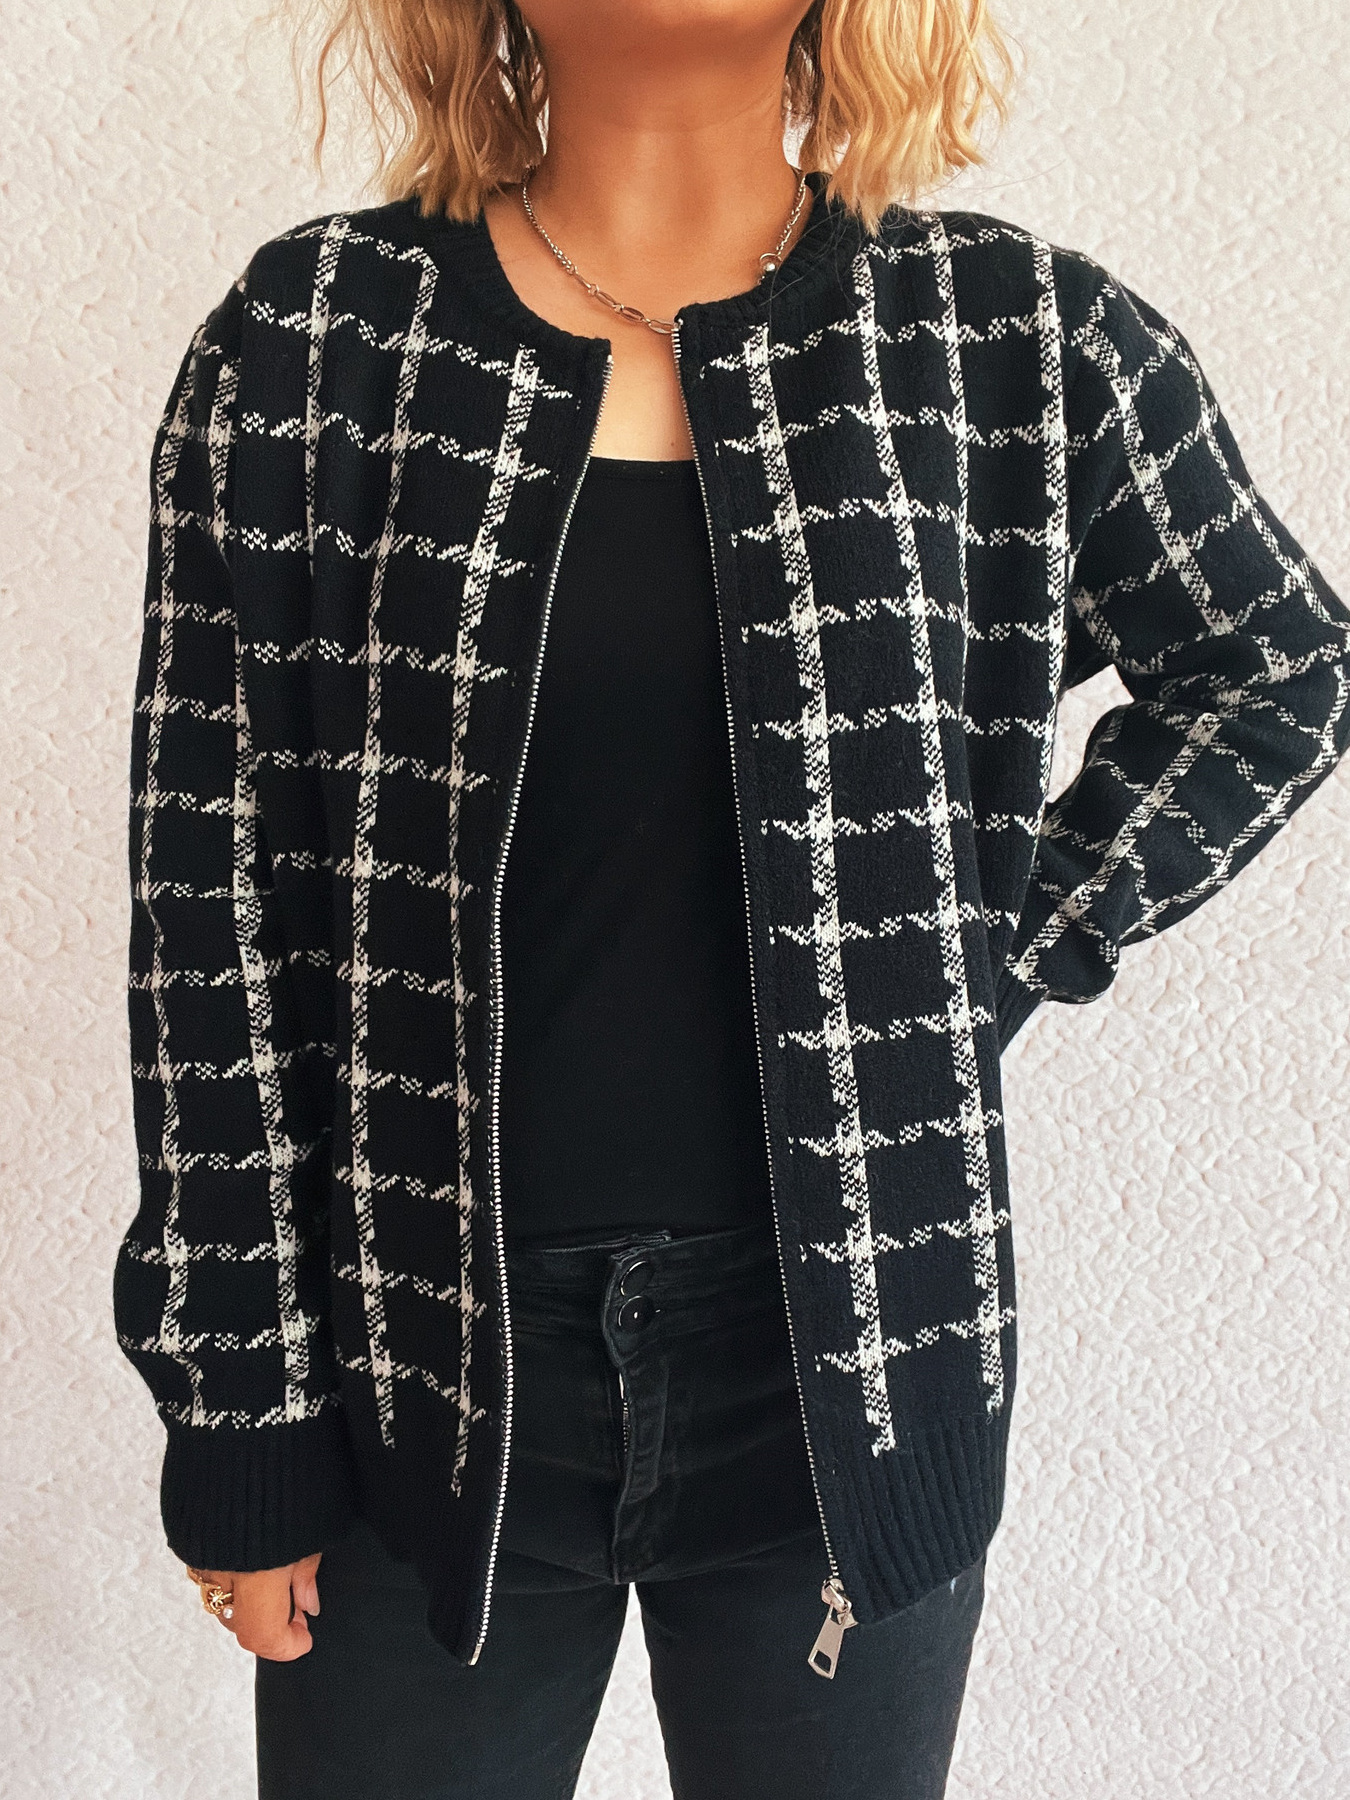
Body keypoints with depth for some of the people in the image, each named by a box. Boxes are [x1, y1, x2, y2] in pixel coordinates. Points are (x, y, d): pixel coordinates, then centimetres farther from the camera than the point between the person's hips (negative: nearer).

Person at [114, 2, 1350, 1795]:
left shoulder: (1020, 341, -2)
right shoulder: (310, 340, -4)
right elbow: (214, 899, -3)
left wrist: (1010, 957, 1)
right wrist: (240, 1411, -2)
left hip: (853, 1345, 1)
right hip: (425, 1367, 0)